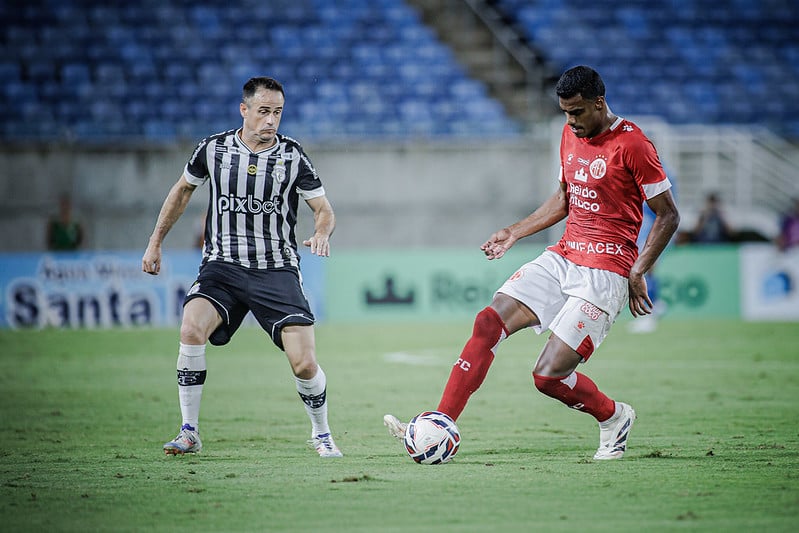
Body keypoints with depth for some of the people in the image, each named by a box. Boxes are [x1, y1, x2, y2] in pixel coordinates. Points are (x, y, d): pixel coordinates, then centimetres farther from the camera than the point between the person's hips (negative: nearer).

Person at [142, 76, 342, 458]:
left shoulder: (292, 155, -2)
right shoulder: (214, 148, 1)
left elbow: (324, 210, 3)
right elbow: (182, 189, 19)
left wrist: (321, 234, -20)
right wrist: (155, 242, 18)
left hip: (277, 269, -1)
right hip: (223, 265, 1)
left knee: (304, 364, -11)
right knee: (192, 329, -27)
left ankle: (321, 434, 18)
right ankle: (189, 433, -14)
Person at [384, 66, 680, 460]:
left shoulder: (631, 144, -13)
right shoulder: (571, 133, 11)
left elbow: (668, 215, -9)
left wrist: (638, 272, -15)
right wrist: (514, 232, 18)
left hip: (605, 272, -7)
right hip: (562, 257, 7)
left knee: (548, 375, -13)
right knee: (489, 321, -10)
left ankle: (614, 417, 16)